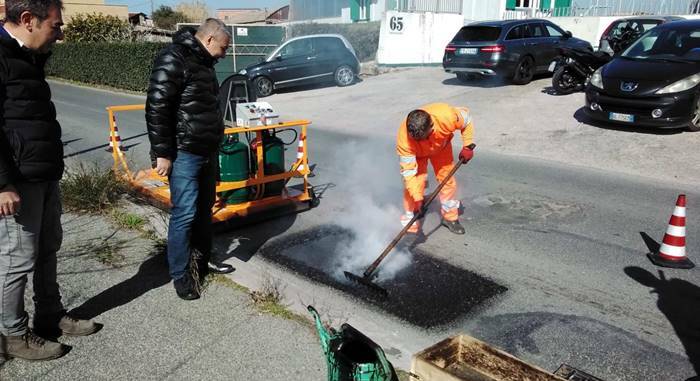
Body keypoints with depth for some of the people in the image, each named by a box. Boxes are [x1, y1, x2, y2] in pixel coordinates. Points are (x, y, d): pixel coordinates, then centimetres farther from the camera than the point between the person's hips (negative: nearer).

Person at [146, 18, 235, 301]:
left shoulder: (203, 62, 16)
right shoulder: (173, 59, -13)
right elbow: (156, 107, -18)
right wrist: (162, 153, -19)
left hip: (208, 151, 9)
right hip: (185, 153, -9)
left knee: (204, 209, 17)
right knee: (184, 214, -4)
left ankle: (202, 259, 32)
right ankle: (180, 274, 8)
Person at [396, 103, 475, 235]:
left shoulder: (447, 116, -41)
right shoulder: (404, 140, -42)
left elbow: (466, 120, -17)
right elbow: (408, 171, -35)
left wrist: (467, 146, -17)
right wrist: (417, 198, -41)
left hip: (441, 146, 2)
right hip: (416, 153, -2)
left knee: (447, 179, 2)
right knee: (415, 184, -14)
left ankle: (450, 217, 25)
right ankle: (410, 228, -2)